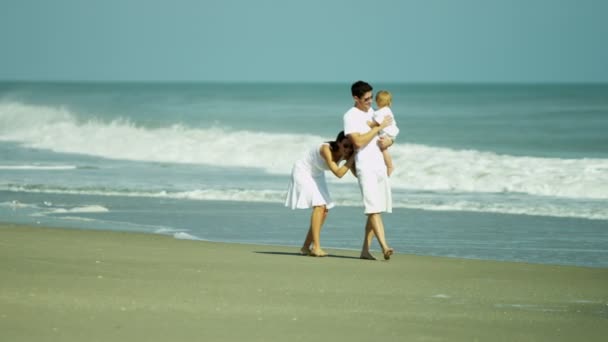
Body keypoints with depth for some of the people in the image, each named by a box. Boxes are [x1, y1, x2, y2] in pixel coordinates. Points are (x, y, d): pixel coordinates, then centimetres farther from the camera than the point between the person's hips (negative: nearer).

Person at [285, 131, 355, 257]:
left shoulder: (347, 154, -16)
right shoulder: (326, 149, -36)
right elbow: (339, 173, -43)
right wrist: (353, 157, -41)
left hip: (316, 175, 8)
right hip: (303, 172, -8)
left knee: (324, 210, 4)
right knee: (319, 206, -22)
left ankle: (306, 247, 14)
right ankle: (316, 247, -24)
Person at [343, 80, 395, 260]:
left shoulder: (372, 112, 17)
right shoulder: (351, 116, -7)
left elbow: (386, 134, 26)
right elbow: (358, 142, -19)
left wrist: (388, 141, 1)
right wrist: (379, 127, -14)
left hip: (380, 165, 8)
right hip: (365, 167, -8)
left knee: (376, 209, 5)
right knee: (373, 208, -16)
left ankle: (365, 249, 9)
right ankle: (384, 247, -25)